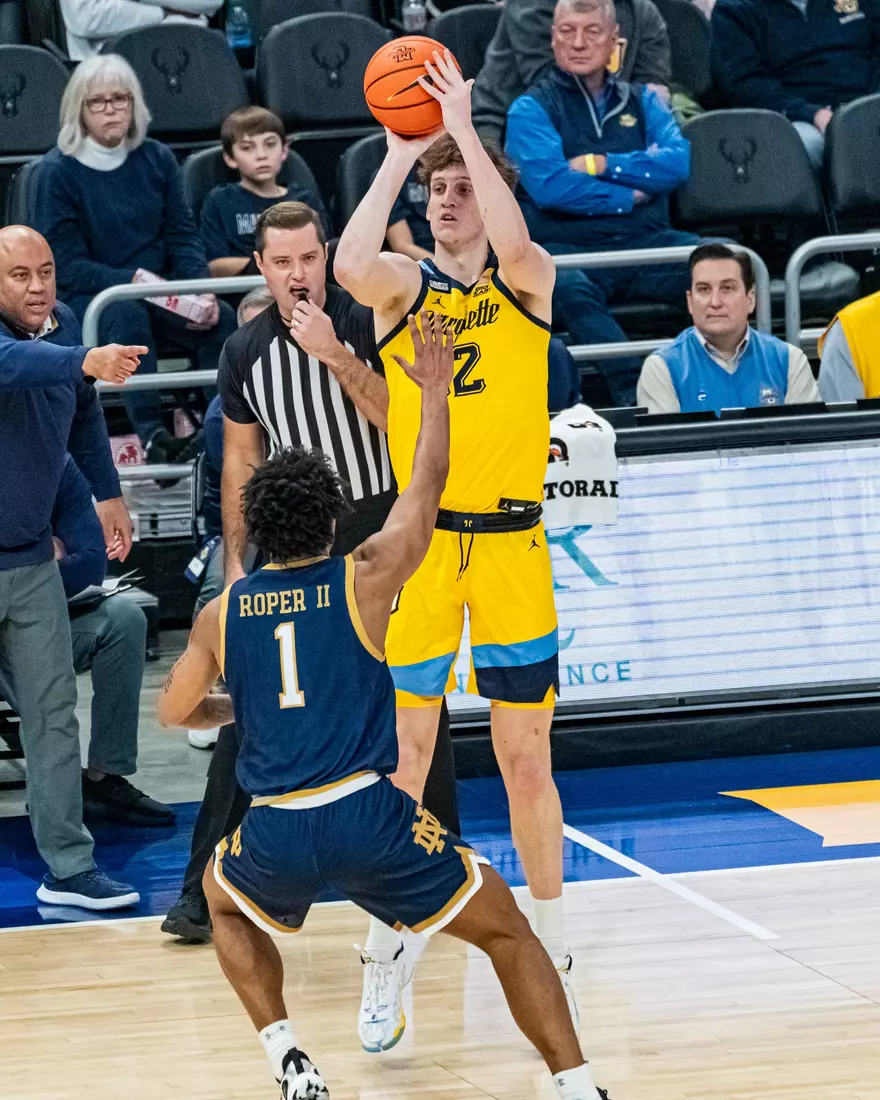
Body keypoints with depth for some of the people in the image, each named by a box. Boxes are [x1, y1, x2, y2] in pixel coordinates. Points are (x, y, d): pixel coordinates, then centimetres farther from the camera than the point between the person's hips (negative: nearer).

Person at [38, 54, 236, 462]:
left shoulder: (157, 160, 10)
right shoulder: (59, 171, -4)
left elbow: (184, 238, 7)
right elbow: (67, 265, -9)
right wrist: (132, 280, -23)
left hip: (158, 298, 4)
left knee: (222, 320, -26)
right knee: (126, 314, -38)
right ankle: (153, 436, -48)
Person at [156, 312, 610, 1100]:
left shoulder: (222, 614, 9)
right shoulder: (363, 580, 1)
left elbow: (174, 713, 21)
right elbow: (425, 487, 13)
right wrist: (436, 391, 25)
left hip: (277, 832, 2)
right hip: (370, 817, -2)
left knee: (225, 899, 36)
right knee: (507, 929, 13)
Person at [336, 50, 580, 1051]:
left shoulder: (527, 283, 3)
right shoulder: (404, 284, 5)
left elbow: (511, 244, -22)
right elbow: (351, 265, -19)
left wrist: (464, 129, -18)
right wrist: (399, 152, -12)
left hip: (511, 544, -1)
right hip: (416, 543, 1)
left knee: (526, 756, 5)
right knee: (403, 751, 0)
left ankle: (549, 952, 19)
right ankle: (388, 958, 10)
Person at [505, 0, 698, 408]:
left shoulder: (642, 101, 19)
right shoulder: (531, 109, 7)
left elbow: (680, 161, 1)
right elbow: (550, 186, -10)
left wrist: (603, 164, -6)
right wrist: (630, 196, -2)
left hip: (647, 241, 4)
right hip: (570, 247, -4)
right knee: (567, 288, -40)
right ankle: (634, 396, -48)